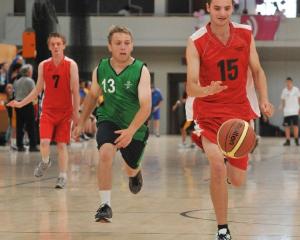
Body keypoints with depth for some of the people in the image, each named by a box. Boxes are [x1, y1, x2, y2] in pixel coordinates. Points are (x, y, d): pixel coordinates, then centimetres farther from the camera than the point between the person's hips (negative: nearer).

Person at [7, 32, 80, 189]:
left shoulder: (71, 65, -7)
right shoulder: (43, 65, 3)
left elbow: (75, 90, -7)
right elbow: (38, 89, 11)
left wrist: (76, 112, -11)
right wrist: (21, 103, 6)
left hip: (65, 111, -2)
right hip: (48, 110, 2)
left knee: (62, 144, 0)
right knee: (44, 142, -12)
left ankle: (63, 176, 10)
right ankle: (45, 162, 19)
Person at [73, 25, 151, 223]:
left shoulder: (141, 71, -20)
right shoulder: (101, 69, -8)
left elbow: (146, 106, -28)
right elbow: (93, 96, 11)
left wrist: (131, 131, -40)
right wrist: (82, 123, 16)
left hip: (135, 128, -1)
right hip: (109, 120, 1)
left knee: (131, 169, 17)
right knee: (105, 153, -28)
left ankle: (135, 173, 57)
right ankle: (105, 205, -21)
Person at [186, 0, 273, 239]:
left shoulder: (245, 34, -3)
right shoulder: (196, 42, -14)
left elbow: (257, 70, 9)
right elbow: (191, 87, -19)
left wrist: (264, 99, -7)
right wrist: (207, 90, -41)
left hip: (239, 110, 4)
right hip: (209, 113, -3)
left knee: (237, 180, 8)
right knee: (218, 168, -25)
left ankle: (224, 157, 46)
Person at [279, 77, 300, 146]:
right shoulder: (284, 91, 6)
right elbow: (283, 100, 12)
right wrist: (281, 106, -6)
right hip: (287, 112, 2)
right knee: (287, 126, -1)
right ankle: (288, 141, 2)